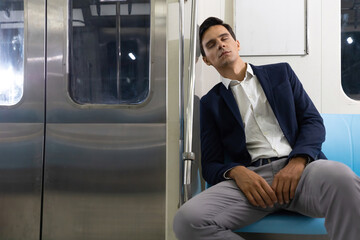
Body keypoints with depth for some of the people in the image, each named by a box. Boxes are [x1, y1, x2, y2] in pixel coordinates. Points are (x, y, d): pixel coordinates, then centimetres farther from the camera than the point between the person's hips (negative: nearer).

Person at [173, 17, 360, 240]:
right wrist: (236, 172, -14)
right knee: (187, 219, -30)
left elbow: (314, 121, 11)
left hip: (297, 168, 0)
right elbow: (211, 164, 11)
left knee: (341, 177, -38)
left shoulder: (281, 73, 21)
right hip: (250, 177, 1)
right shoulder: (210, 102, 18)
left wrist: (298, 161, -11)